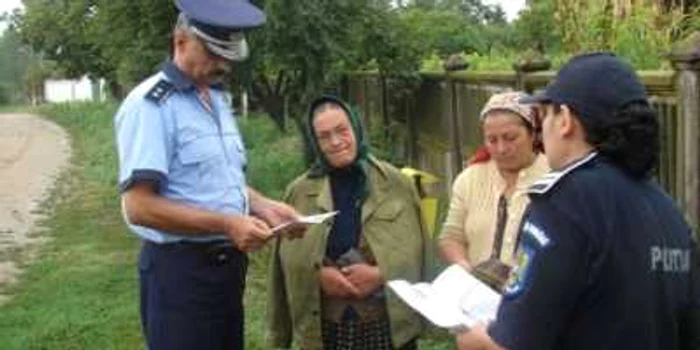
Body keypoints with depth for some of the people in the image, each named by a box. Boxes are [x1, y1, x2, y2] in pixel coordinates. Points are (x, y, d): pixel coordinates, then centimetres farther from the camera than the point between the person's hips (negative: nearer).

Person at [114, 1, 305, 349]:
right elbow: (139, 206, -22)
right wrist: (226, 224, -24)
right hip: (180, 269, -8)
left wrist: (263, 206, 0)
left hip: (227, 263, 9)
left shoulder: (217, 99, 13)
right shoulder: (150, 105, -16)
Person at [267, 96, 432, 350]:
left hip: (389, 322, 0)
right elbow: (290, 258, 3)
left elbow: (415, 249, 0)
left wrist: (381, 274, -15)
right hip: (325, 327, 0)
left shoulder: (395, 183, 3)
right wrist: (318, 275, -14)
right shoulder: (300, 192, 5)